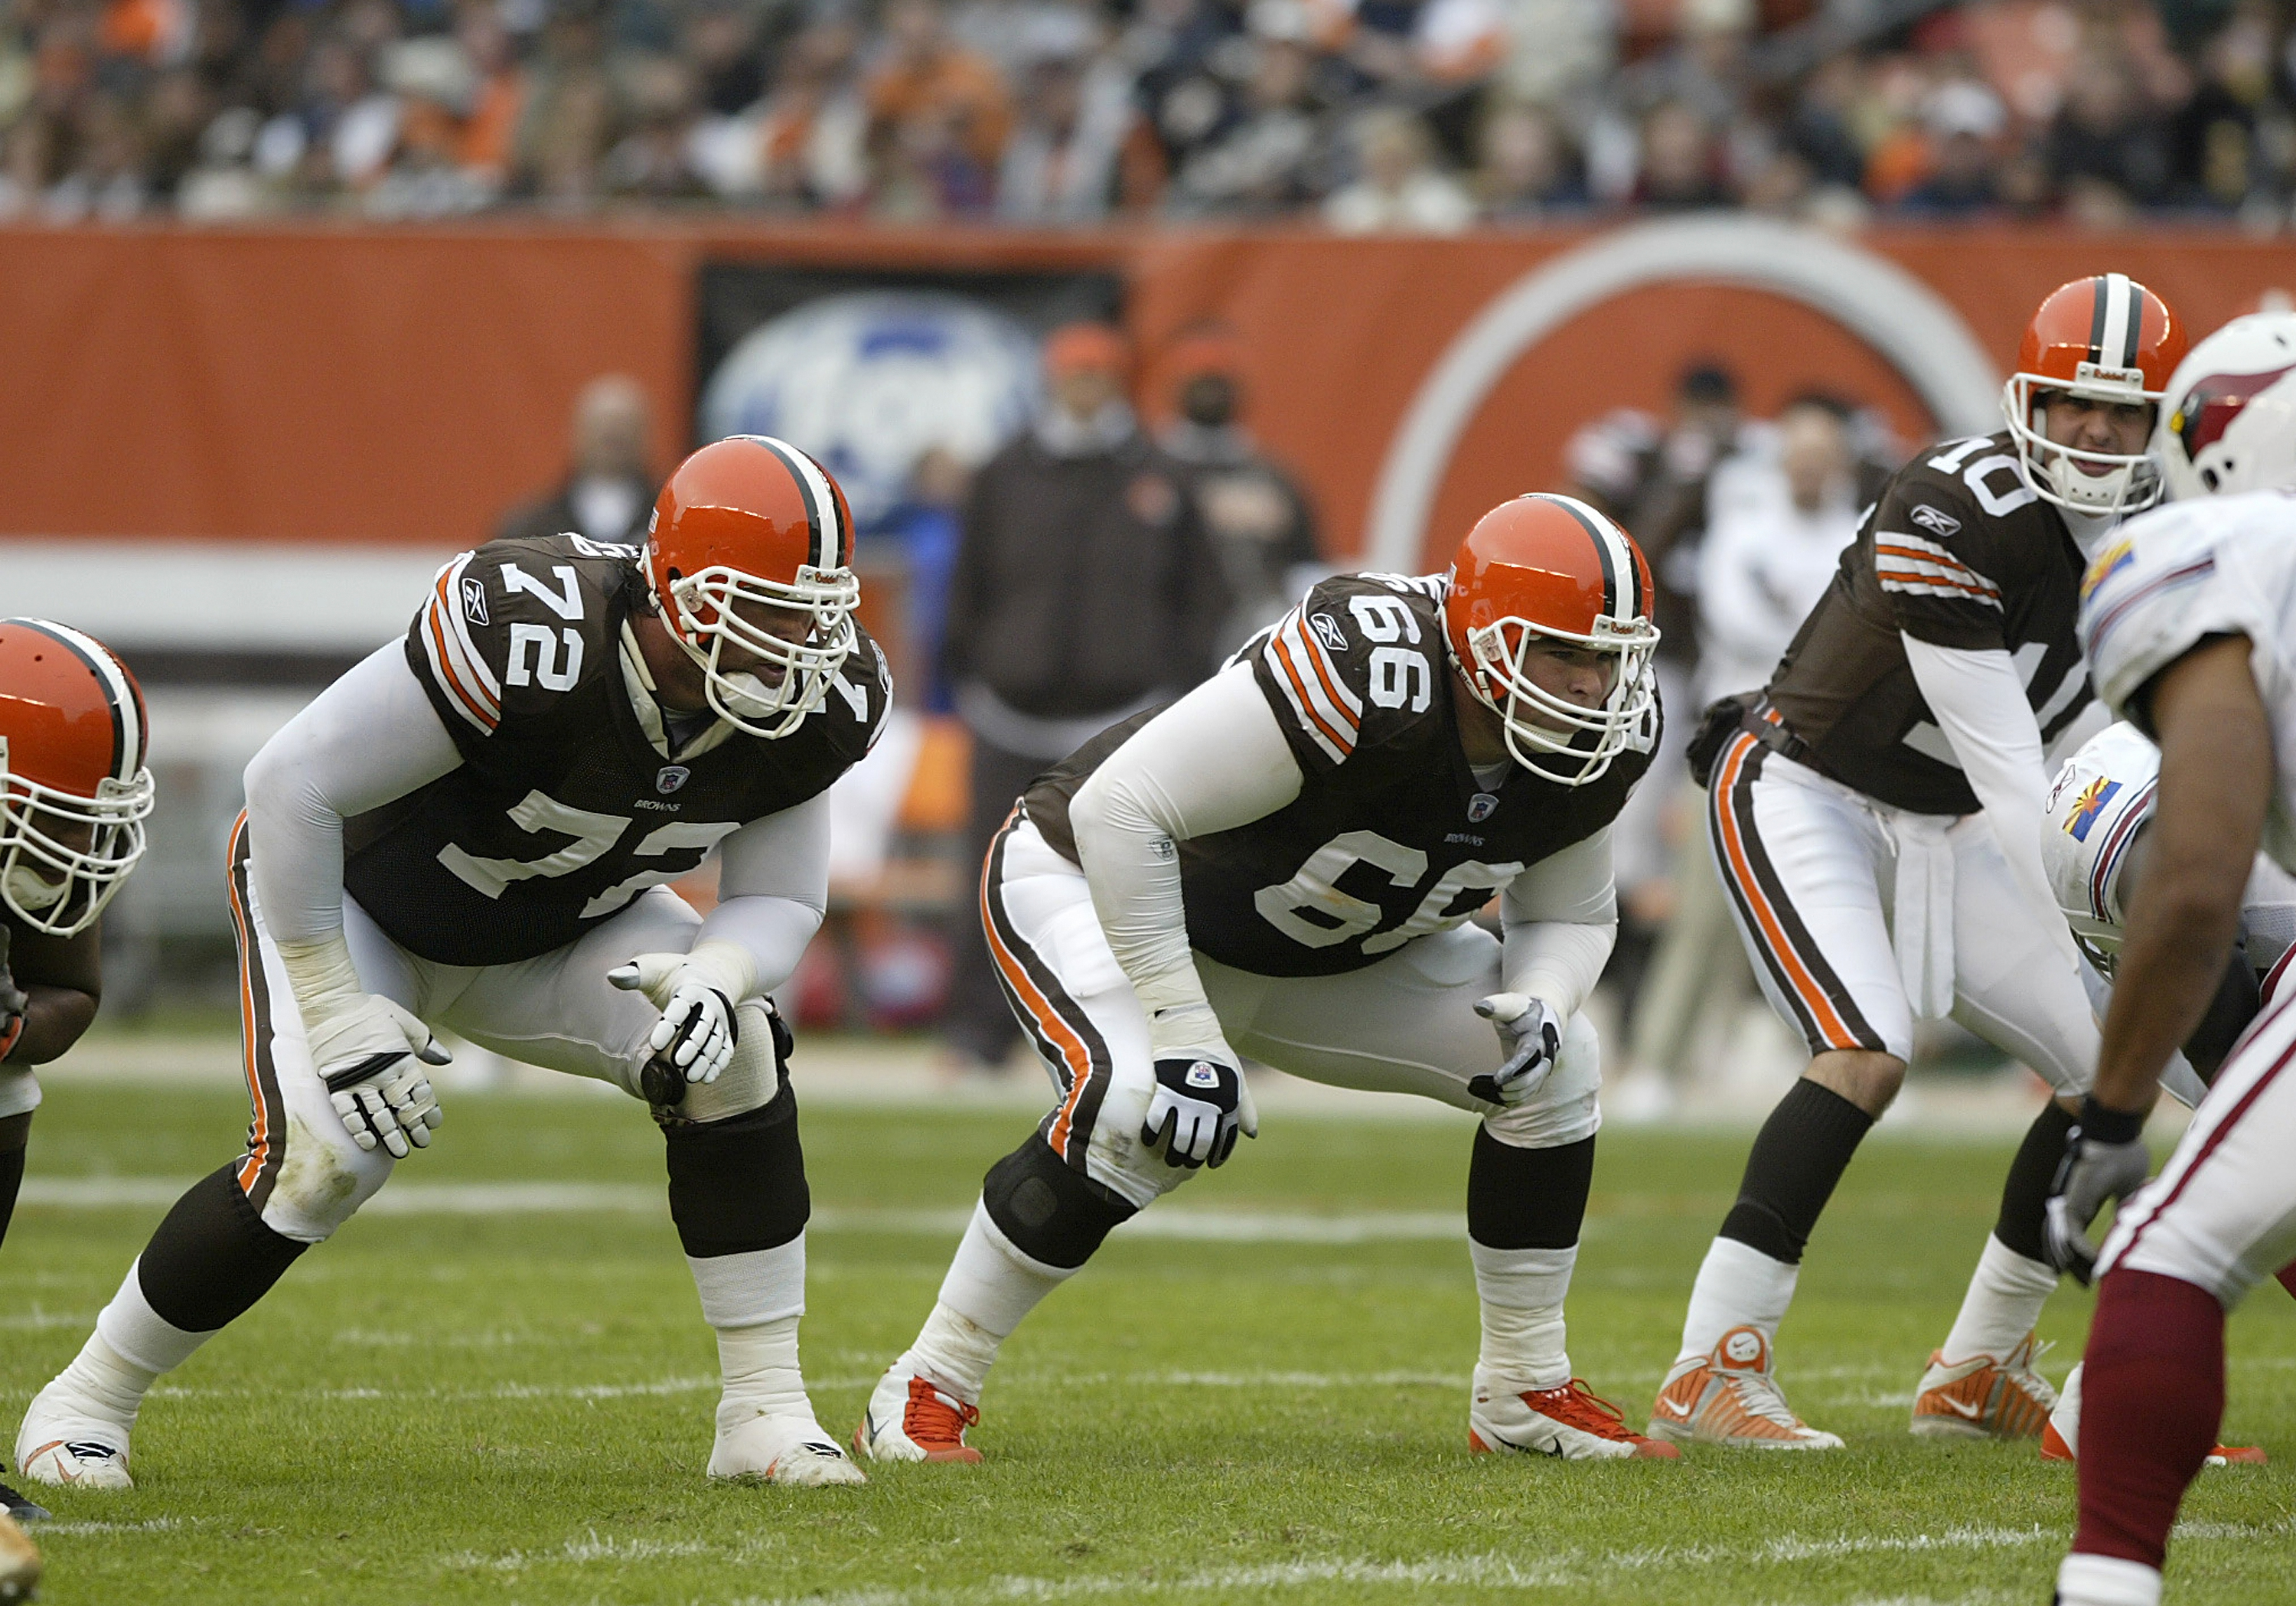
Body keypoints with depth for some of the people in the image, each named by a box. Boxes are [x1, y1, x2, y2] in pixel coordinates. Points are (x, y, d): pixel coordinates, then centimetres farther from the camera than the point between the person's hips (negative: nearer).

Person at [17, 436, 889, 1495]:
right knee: (322, 1158, -23)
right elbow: (291, 785, -32)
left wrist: (714, 979, -33)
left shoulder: (810, 710, -21)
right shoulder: (530, 643, -39)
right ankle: (85, 1403, -1)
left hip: (557, 930, 5)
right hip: (359, 898, -5)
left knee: (730, 1055, -19)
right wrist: (337, 1011, -28)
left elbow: (778, 901, -8)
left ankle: (764, 1410, -9)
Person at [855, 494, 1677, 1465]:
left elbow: (1573, 917, 3)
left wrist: (1541, 1005, -22)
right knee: (1141, 1110, -35)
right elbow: (1120, 809, -38)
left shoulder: (1596, 746, -15)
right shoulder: (1371, 679, -39)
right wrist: (1185, 1034, -36)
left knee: (1554, 1066, -2)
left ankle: (1526, 1393, 13)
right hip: (1093, 883, -8)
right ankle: (925, 1399, -21)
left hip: (1322, 958, 8)